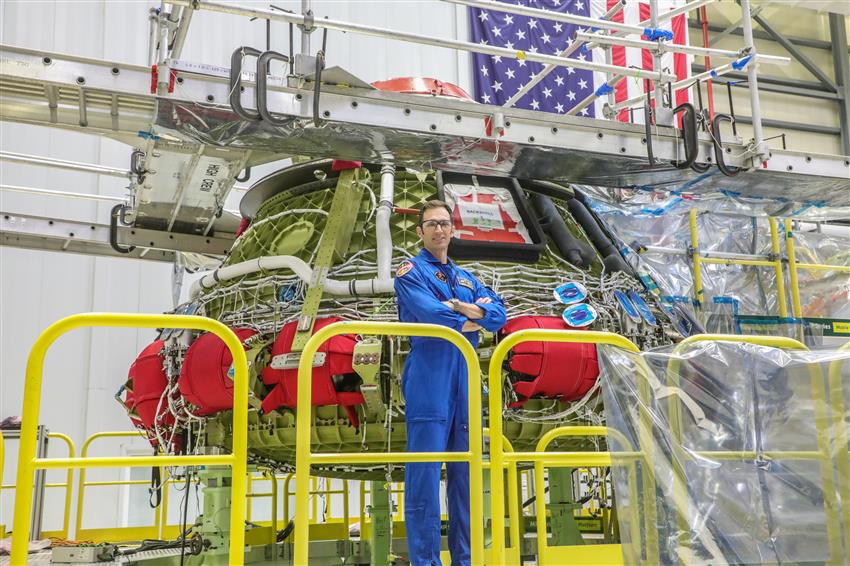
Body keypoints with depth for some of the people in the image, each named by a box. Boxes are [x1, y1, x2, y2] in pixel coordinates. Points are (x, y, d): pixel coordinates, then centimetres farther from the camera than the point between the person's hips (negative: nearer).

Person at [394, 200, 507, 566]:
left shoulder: (467, 279, 23)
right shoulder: (411, 272, 5)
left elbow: (499, 315, 8)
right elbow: (430, 313, -14)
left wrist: (459, 306, -9)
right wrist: (471, 319, 1)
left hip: (465, 378, 6)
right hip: (428, 379, -6)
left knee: (465, 473, 7)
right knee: (425, 471, -8)